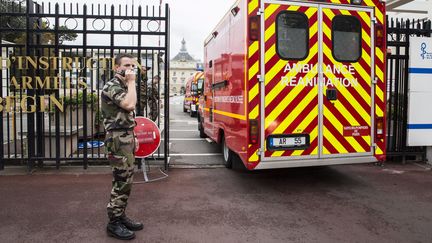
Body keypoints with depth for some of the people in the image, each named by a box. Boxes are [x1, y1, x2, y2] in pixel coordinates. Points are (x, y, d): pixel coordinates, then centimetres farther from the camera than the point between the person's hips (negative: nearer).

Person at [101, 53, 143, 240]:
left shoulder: (123, 86, 18)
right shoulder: (112, 86, -13)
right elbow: (130, 105, -29)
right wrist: (131, 82, -18)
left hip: (126, 138, 10)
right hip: (118, 140, -10)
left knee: (125, 180, 13)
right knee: (121, 182, -6)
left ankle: (121, 216, 23)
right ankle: (114, 224, 5)